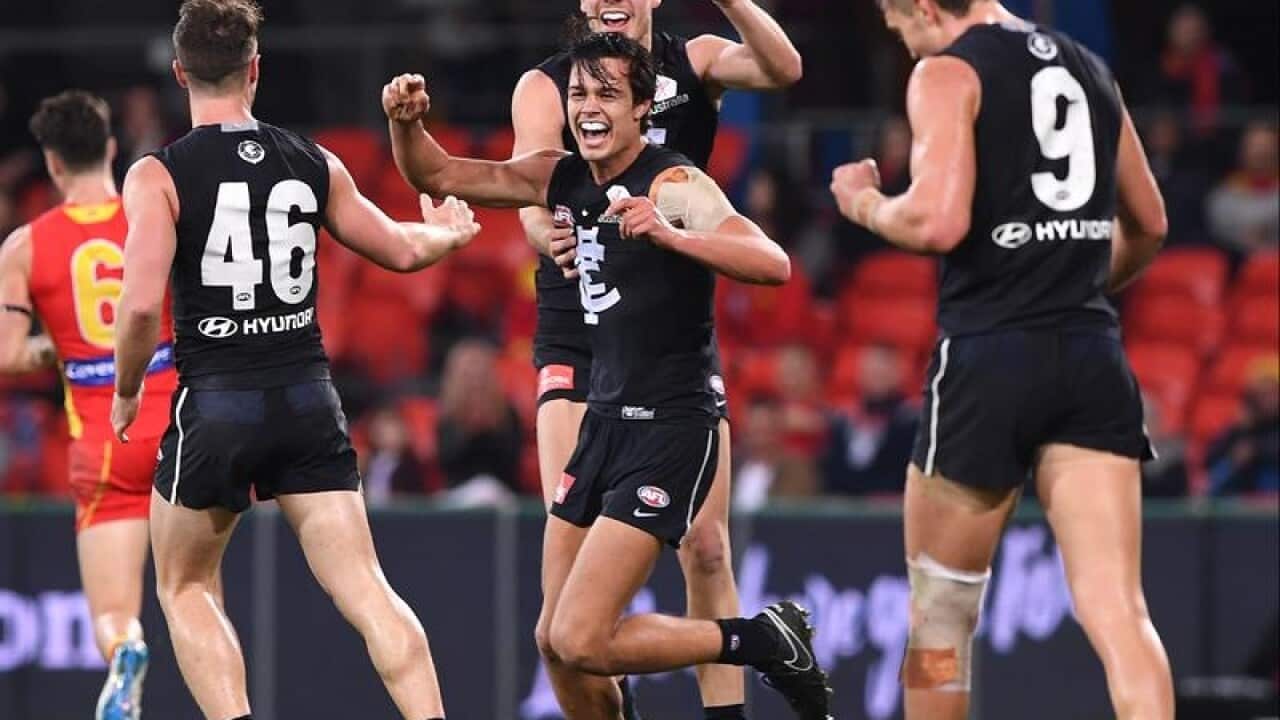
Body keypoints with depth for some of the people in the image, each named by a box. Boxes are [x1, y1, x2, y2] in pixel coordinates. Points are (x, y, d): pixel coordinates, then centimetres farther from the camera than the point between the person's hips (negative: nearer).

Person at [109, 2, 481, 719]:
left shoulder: (158, 176, -7)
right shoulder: (315, 164, 5)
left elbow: (142, 303, -17)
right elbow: (403, 250, 17)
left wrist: (126, 392, 1)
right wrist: (447, 230, 40)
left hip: (215, 402, -3)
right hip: (309, 397, 3)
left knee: (186, 587, 16)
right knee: (366, 590, 0)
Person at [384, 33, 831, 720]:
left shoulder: (674, 186, -16)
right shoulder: (563, 178, 7)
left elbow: (772, 263, -30)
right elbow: (437, 176, 14)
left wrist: (668, 235, -44)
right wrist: (406, 122, -7)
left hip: (670, 429, -8)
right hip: (605, 418, 8)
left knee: (582, 641, -14)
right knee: (555, 640, 9)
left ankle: (765, 641, 3)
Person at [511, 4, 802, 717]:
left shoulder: (696, 63, 1)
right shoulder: (544, 87, -3)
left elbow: (783, 69, -18)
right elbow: (532, 192, -17)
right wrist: (547, 232, -41)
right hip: (579, 342, -1)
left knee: (707, 551, 1)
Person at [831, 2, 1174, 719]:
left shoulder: (947, 74, -5)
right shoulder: (1091, 70, 16)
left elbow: (938, 221, -17)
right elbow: (1148, 226, 26)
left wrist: (867, 204, 3)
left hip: (991, 357, -5)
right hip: (1095, 359, 5)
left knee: (941, 606, 12)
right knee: (1118, 608, -6)